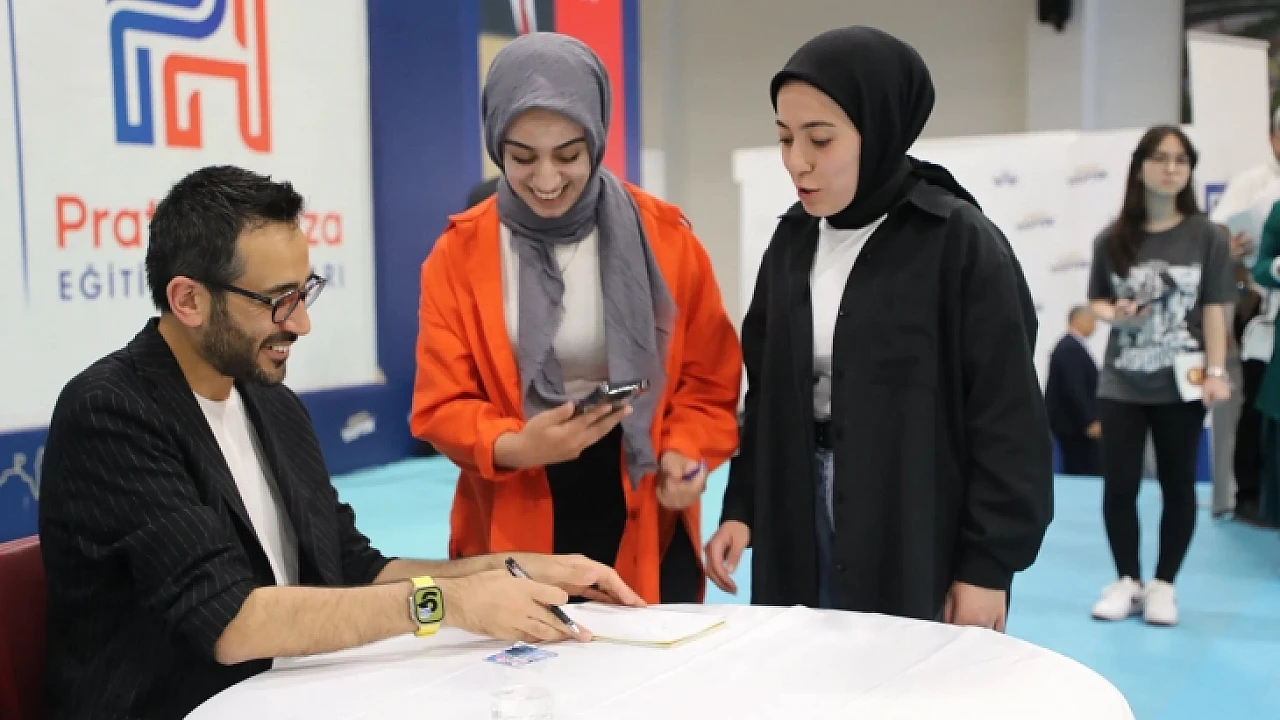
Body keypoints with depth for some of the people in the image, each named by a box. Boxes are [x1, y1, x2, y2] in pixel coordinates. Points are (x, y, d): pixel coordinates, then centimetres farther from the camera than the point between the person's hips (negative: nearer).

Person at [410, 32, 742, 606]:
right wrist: (515, 446, -22)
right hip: (513, 530, 0)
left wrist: (686, 450, -14)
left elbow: (708, 378, 4)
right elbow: (440, 404, -3)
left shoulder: (665, 236, -3)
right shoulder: (459, 252, -3)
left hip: (644, 527, 0)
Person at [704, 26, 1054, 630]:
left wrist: (988, 563, -12)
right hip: (801, 528, 5)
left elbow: (1007, 420, -11)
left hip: (919, 541, -5)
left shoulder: (960, 242, -11)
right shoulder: (791, 242, 6)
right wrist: (742, 507, 6)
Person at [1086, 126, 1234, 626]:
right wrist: (1116, 314, -13)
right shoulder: (1113, 238, 1)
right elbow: (1096, 301, 9)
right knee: (1118, 486, 3)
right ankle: (1127, 581, 19)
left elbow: (1214, 309, -3)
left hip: (1181, 384, -1)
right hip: (1121, 384, 1)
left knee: (1178, 486, 8)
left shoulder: (1206, 236, -2)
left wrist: (1216, 371, -10)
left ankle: (1163, 584, 21)